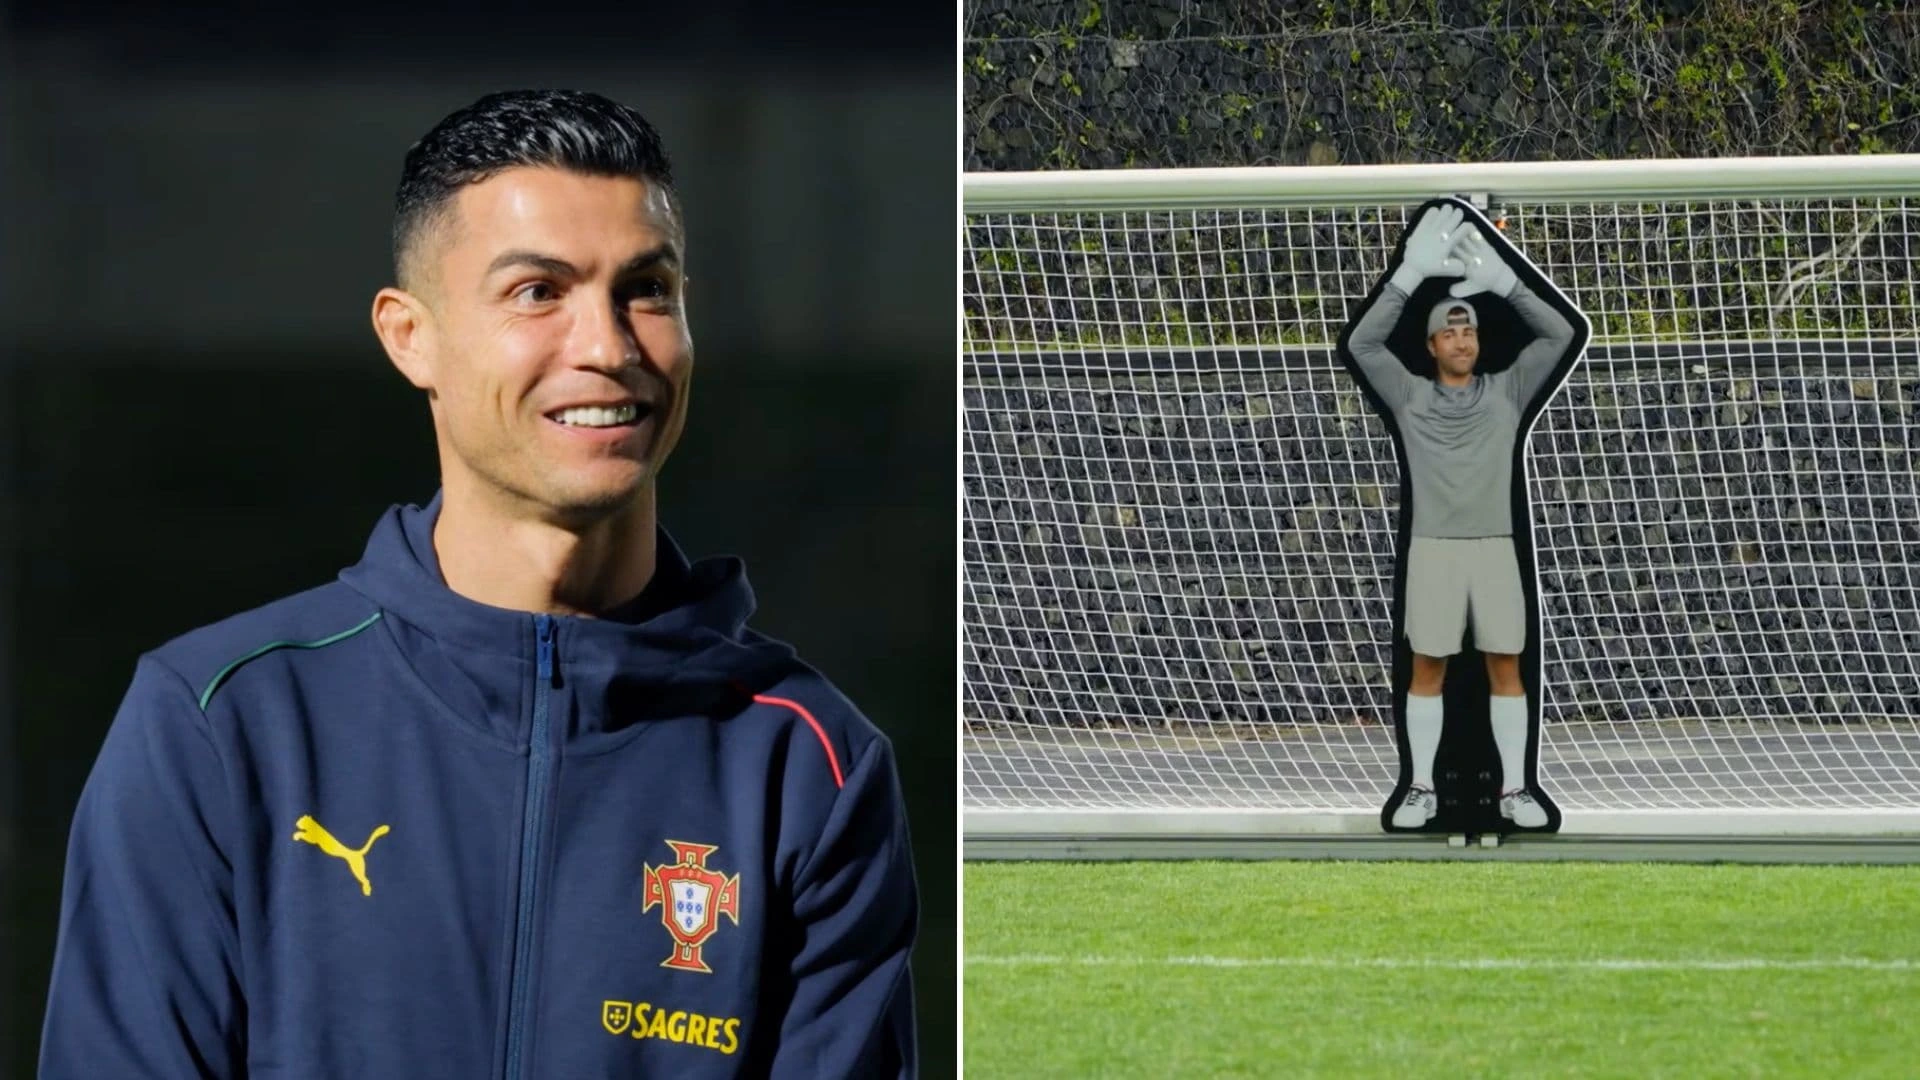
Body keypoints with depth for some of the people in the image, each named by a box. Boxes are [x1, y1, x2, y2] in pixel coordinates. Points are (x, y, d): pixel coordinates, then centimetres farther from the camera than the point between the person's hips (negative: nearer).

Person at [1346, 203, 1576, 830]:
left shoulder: (1507, 392, 8)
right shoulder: (1410, 396, 7)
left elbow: (1560, 335, 0)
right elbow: (1362, 343, -5)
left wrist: (1505, 282, -8)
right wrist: (1409, 277, -12)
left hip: (1495, 547, 1)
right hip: (1432, 549, 0)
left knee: (1506, 667, 0)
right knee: (1427, 668, 1)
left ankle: (1513, 790, 4)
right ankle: (1421, 789, 6)